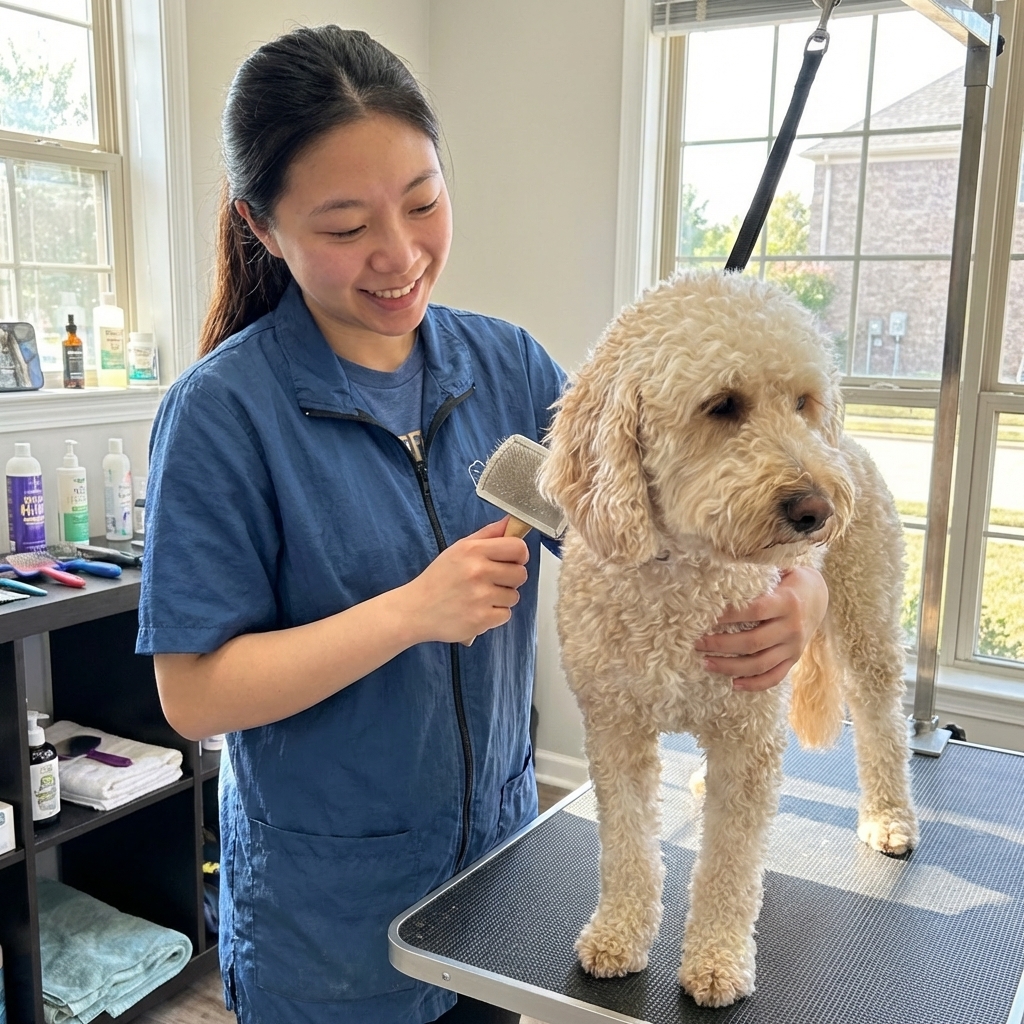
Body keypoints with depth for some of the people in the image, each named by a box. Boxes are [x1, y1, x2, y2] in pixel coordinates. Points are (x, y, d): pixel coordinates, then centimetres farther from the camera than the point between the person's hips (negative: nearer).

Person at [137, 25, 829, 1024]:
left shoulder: (506, 363, -5)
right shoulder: (221, 413, -19)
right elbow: (192, 695, -18)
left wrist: (787, 587, -25)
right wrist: (409, 613, -29)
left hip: (497, 842, 5)